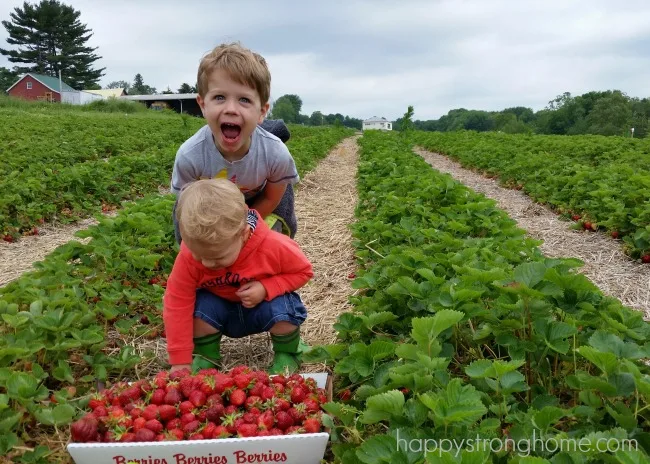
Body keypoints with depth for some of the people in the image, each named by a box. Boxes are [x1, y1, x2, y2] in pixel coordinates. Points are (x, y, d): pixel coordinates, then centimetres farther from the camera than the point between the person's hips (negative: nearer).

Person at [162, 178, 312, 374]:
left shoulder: (273, 246, -32)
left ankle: (287, 353, 1)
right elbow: (177, 304, -22)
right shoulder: (189, 256, -28)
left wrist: (266, 288, -32)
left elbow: (303, 271, -14)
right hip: (220, 309, 1)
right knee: (200, 306, -30)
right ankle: (206, 356, 1)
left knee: (281, 308, -33)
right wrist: (180, 361, -22)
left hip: (261, 306, -1)